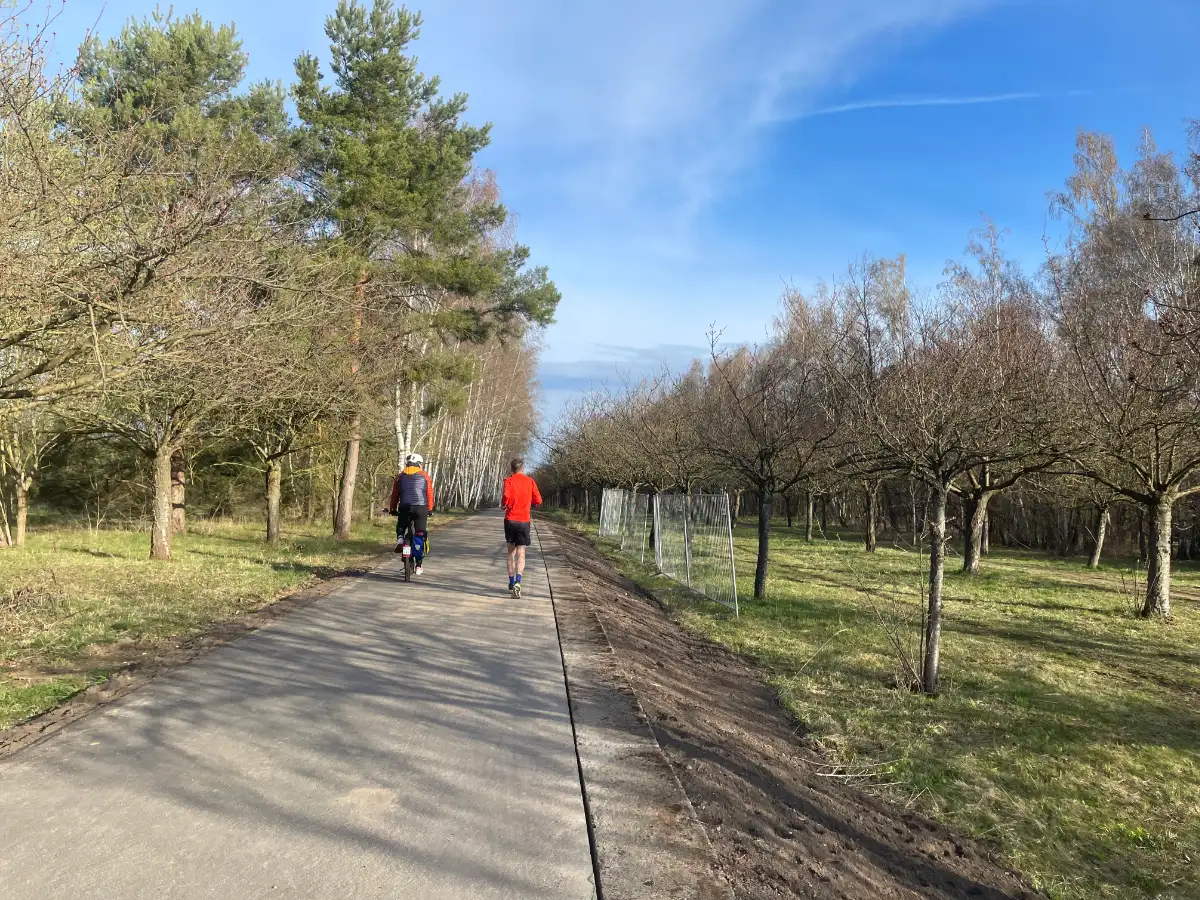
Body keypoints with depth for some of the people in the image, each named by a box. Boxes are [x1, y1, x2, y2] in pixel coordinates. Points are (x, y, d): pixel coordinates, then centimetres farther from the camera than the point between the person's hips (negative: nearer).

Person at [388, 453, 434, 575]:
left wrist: (393, 509, 24)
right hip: (421, 508, -1)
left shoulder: (401, 476, 13)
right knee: (419, 535, 5)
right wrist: (430, 509, 21)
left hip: (404, 508, 1)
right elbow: (430, 494, 10)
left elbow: (395, 494, 14)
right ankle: (418, 565, 3)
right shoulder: (424, 476, 9)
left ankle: (400, 539, -5)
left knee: (401, 527, 28)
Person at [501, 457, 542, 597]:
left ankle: (511, 584, 21)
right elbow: (538, 501, 1)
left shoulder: (509, 480, -3)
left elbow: (506, 497, -19)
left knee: (511, 552, 15)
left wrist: (504, 505, 2)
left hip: (510, 519, 0)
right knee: (521, 554, -1)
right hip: (524, 520, 0)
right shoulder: (530, 481, 2)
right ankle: (517, 582, -22)